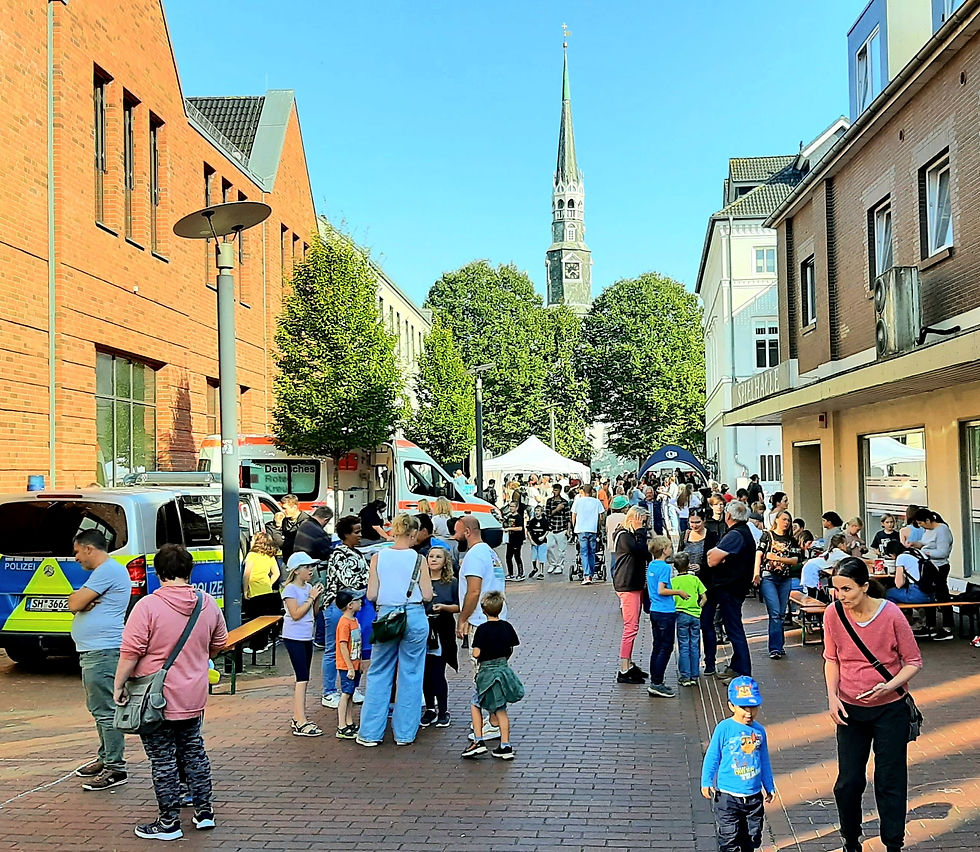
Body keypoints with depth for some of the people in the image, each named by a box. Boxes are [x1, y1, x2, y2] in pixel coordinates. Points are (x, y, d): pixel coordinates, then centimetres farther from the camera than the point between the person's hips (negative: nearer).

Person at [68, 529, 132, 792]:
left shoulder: (108, 570, -14)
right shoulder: (102, 572, 22)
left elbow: (74, 604, -17)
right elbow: (74, 604, 15)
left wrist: (80, 599, 4)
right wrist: (84, 600, -6)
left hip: (103, 652, -11)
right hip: (92, 652, 11)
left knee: (106, 711, -10)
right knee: (99, 709, 18)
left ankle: (116, 768, -8)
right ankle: (105, 758, 28)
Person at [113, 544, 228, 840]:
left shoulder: (148, 605, -18)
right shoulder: (208, 604, 0)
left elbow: (130, 652, -19)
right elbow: (218, 644, 13)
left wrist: (118, 685, -7)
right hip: (194, 698, 6)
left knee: (163, 761, 5)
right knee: (194, 752, 20)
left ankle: (169, 823, 15)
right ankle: (204, 811, 27)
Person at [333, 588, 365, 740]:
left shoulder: (354, 620, 10)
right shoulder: (344, 623, -19)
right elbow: (343, 647, -21)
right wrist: (350, 668, -20)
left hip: (354, 666, 9)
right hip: (347, 666, -9)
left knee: (350, 694, 14)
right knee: (345, 694, -5)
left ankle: (349, 724, 22)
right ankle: (341, 728, -2)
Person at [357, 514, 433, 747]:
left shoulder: (378, 557, -1)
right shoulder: (418, 559, -4)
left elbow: (371, 595, -2)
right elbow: (427, 595, -5)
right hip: (415, 618, -1)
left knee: (379, 675, 12)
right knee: (411, 675, 10)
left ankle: (370, 732, 14)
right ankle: (405, 733, 14)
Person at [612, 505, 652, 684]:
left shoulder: (632, 535, 17)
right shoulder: (624, 535, -12)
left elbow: (645, 555, 17)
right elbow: (641, 551, -24)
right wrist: (641, 532, -13)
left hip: (636, 585, 10)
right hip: (627, 586, -10)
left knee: (632, 627, 14)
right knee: (631, 627, -11)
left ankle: (629, 665, 22)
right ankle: (623, 671, -8)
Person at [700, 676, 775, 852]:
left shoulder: (759, 730, 2)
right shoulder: (724, 728, -12)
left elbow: (764, 761, 14)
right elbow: (712, 757, -4)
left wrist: (769, 787, 20)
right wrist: (706, 783, -2)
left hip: (754, 796, 4)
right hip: (728, 796, -4)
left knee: (752, 837, 13)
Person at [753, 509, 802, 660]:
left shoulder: (791, 540, 13)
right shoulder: (767, 535, 3)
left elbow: (795, 560, 5)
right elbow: (759, 554, -5)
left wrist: (778, 558, -9)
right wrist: (756, 572, -17)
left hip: (785, 579, 4)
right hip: (768, 578, -4)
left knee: (781, 614, 8)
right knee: (775, 612, -12)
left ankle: (779, 646, 18)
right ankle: (775, 648, -11)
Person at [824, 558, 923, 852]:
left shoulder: (891, 615, -18)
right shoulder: (833, 614, -11)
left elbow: (914, 662, -8)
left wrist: (890, 686, -24)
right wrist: (832, 696, -8)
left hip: (890, 710, -2)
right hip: (850, 709, 2)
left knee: (890, 781, 6)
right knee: (848, 782, 6)